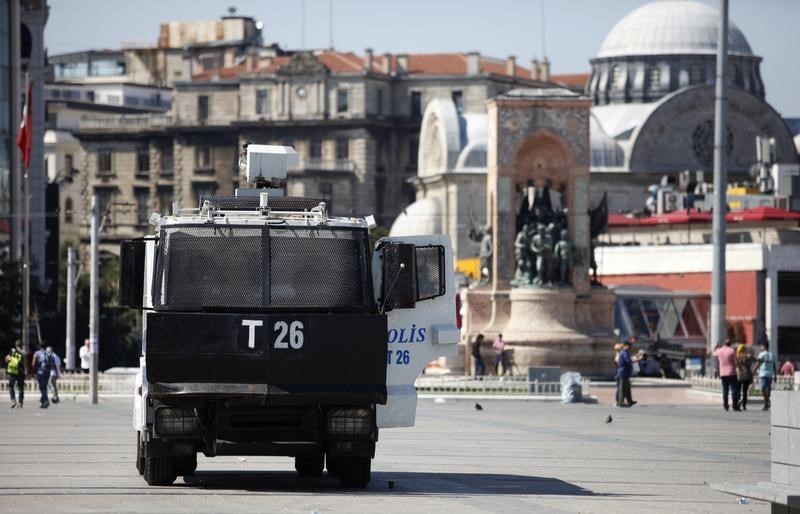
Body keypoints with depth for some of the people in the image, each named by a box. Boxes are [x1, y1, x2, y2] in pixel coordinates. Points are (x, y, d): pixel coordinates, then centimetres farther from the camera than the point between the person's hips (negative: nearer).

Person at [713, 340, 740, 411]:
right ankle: (735, 405, -10)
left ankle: (725, 406, 5)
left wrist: (718, 348, 47)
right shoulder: (732, 351, -8)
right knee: (734, 389, -3)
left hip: (723, 373, 4)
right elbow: (736, 361, -11)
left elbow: (714, 353, 28)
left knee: (725, 390, 7)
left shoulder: (720, 351, 4)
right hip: (731, 373, -4)